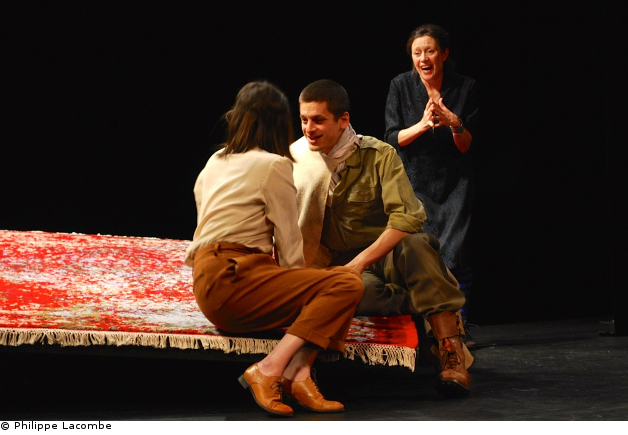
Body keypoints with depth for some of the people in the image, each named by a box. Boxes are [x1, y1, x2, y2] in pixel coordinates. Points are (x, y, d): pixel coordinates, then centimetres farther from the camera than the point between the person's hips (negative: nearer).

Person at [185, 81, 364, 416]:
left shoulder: (216, 162, 20)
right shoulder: (273, 165, -3)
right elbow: (289, 242, -4)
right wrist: (297, 285, 13)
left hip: (210, 282, 9)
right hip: (232, 279, -9)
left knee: (336, 278, 14)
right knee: (347, 285, -16)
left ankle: (299, 374, -9)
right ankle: (269, 370, -23)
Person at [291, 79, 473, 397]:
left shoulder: (378, 155, -7)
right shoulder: (296, 161, 1)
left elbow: (408, 216, -19)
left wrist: (360, 261, -28)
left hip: (389, 255, 0)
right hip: (341, 264, 1)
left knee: (415, 243, -37)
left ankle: (451, 350, -35)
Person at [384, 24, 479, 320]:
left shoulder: (465, 88, -3)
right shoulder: (400, 86, -2)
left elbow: (466, 145, -2)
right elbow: (392, 139, -4)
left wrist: (455, 124, -22)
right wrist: (422, 125, -20)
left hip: (454, 183, 0)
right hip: (413, 182, 1)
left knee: (454, 256, -10)